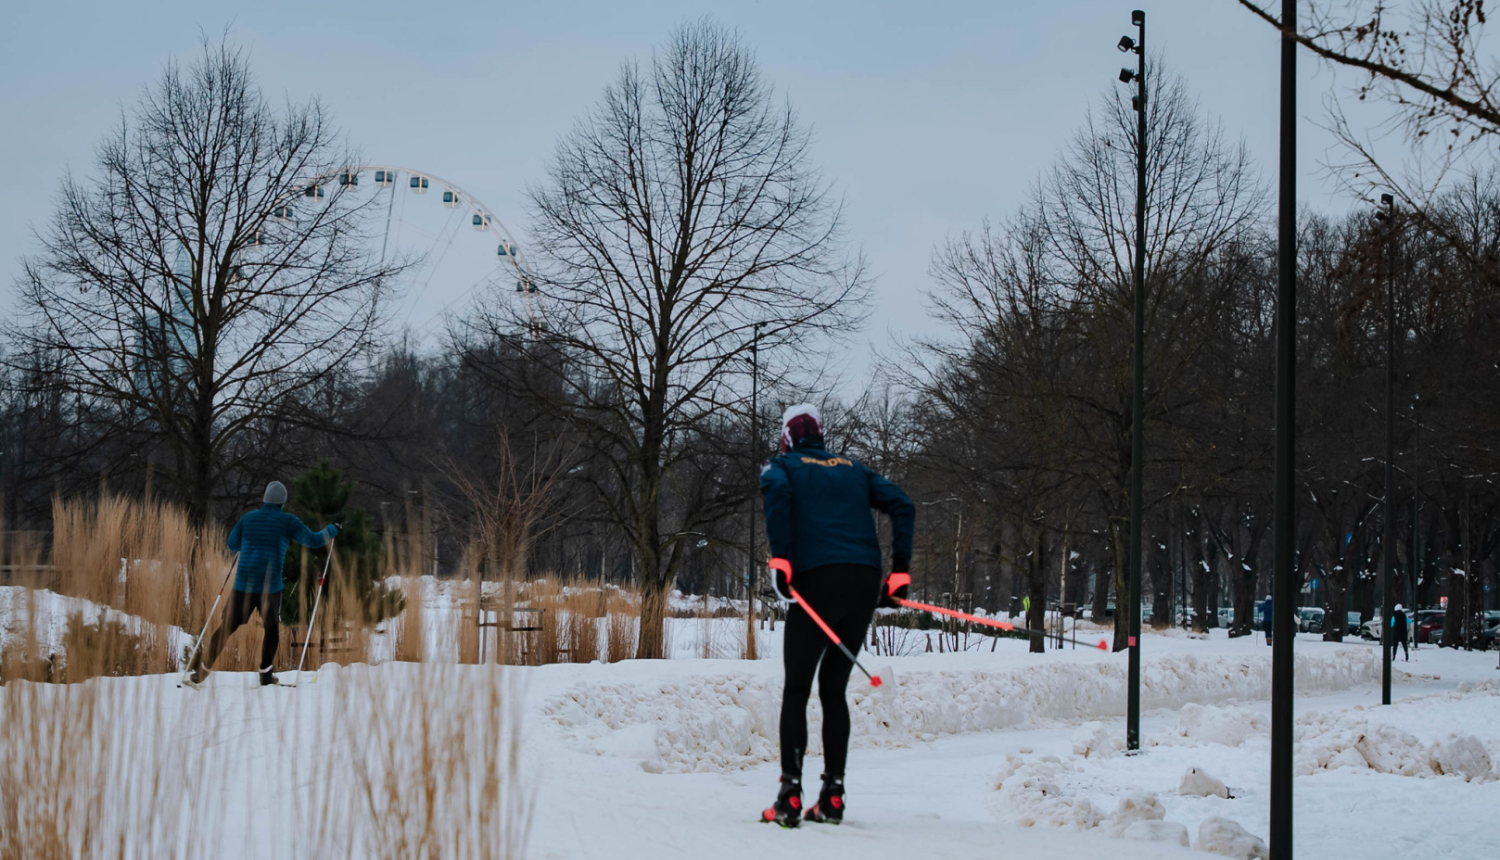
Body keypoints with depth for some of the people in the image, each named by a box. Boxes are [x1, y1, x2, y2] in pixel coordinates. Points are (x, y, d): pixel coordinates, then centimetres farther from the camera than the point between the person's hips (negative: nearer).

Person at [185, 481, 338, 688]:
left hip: (243, 585, 2)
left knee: (226, 628, 7)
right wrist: (332, 530, 18)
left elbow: (233, 544, 17)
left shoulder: (248, 518, 6)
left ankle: (200, 672, 2)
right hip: (270, 587, -2)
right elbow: (313, 540, 1)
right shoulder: (287, 521, -2)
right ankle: (265, 674, 15)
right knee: (272, 629, 20)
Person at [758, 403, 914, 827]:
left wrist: (780, 559, -14)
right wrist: (899, 573, 11)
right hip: (864, 583, 4)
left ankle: (790, 795, -8)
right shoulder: (852, 469, 25)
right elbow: (902, 506, 12)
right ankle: (832, 795, 7)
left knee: (796, 689, 3)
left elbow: (777, 490, -12)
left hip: (817, 580, -4)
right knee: (834, 688, 14)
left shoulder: (782, 466, 13)